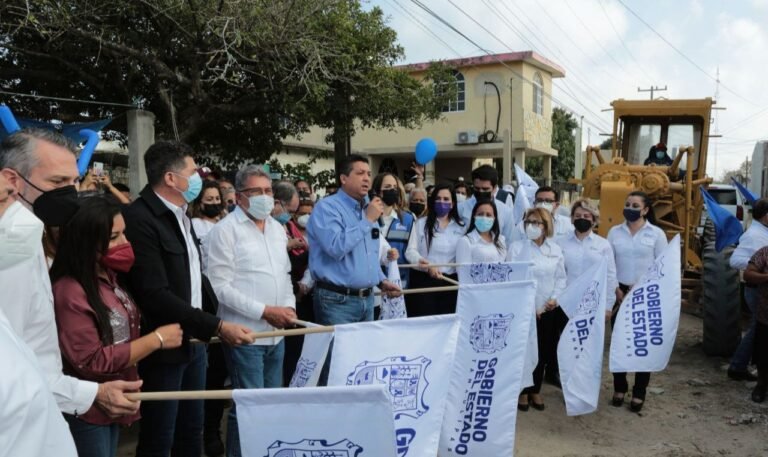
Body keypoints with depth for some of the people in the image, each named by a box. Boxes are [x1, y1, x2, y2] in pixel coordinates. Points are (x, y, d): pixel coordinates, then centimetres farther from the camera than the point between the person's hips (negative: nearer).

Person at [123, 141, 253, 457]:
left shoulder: (180, 214, 11)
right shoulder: (140, 219, -20)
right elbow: (155, 296, -25)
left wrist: (213, 310, 6)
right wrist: (216, 326, -24)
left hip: (194, 341, 9)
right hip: (165, 347, -8)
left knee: (192, 431, 19)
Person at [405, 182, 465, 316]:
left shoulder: (461, 227, 10)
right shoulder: (421, 223, 2)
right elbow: (410, 251, -5)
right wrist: (428, 266, -20)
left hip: (450, 281, 2)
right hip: (423, 280, -2)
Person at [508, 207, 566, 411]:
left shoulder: (556, 250, 6)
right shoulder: (516, 248, -4)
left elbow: (561, 277, 9)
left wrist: (555, 298, -8)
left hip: (547, 310, 3)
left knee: (543, 352, 9)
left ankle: (535, 390, 25)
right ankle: (523, 391, 18)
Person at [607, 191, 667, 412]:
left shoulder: (657, 234, -1)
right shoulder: (614, 232, 4)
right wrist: (615, 289, -5)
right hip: (619, 293, 2)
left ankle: (639, 392, 14)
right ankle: (619, 388, 19)